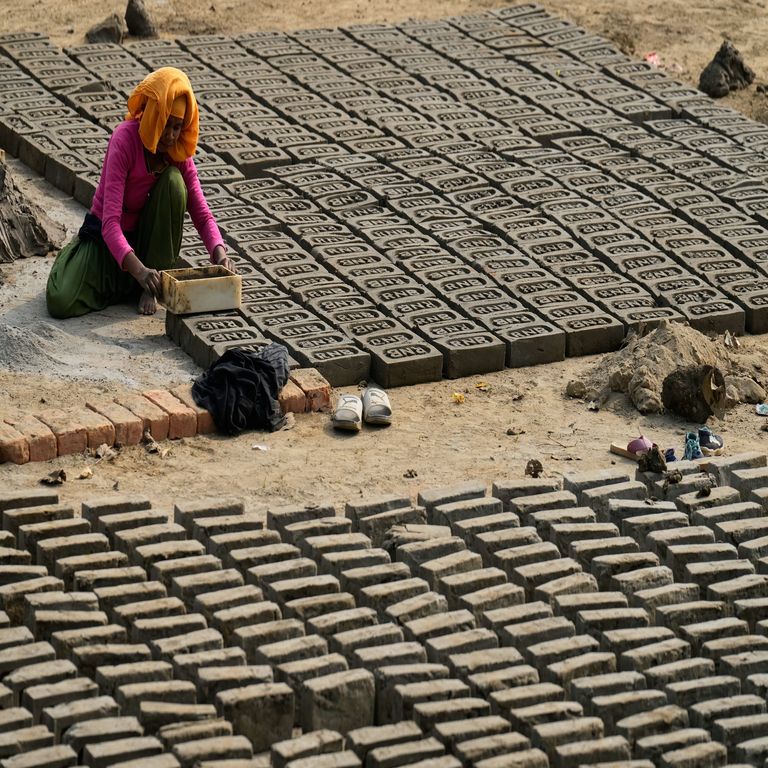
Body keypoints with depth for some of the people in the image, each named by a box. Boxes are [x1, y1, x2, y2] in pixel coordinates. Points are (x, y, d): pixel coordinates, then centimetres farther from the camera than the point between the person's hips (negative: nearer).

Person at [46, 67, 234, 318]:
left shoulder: (178, 150, -9)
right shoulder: (125, 140, -25)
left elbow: (202, 215, -7)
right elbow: (110, 222, -32)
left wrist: (220, 255, -28)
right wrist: (138, 269, -47)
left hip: (144, 237, 4)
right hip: (105, 238, -4)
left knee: (173, 181, -25)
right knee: (60, 303, -27)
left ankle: (150, 288, -14)